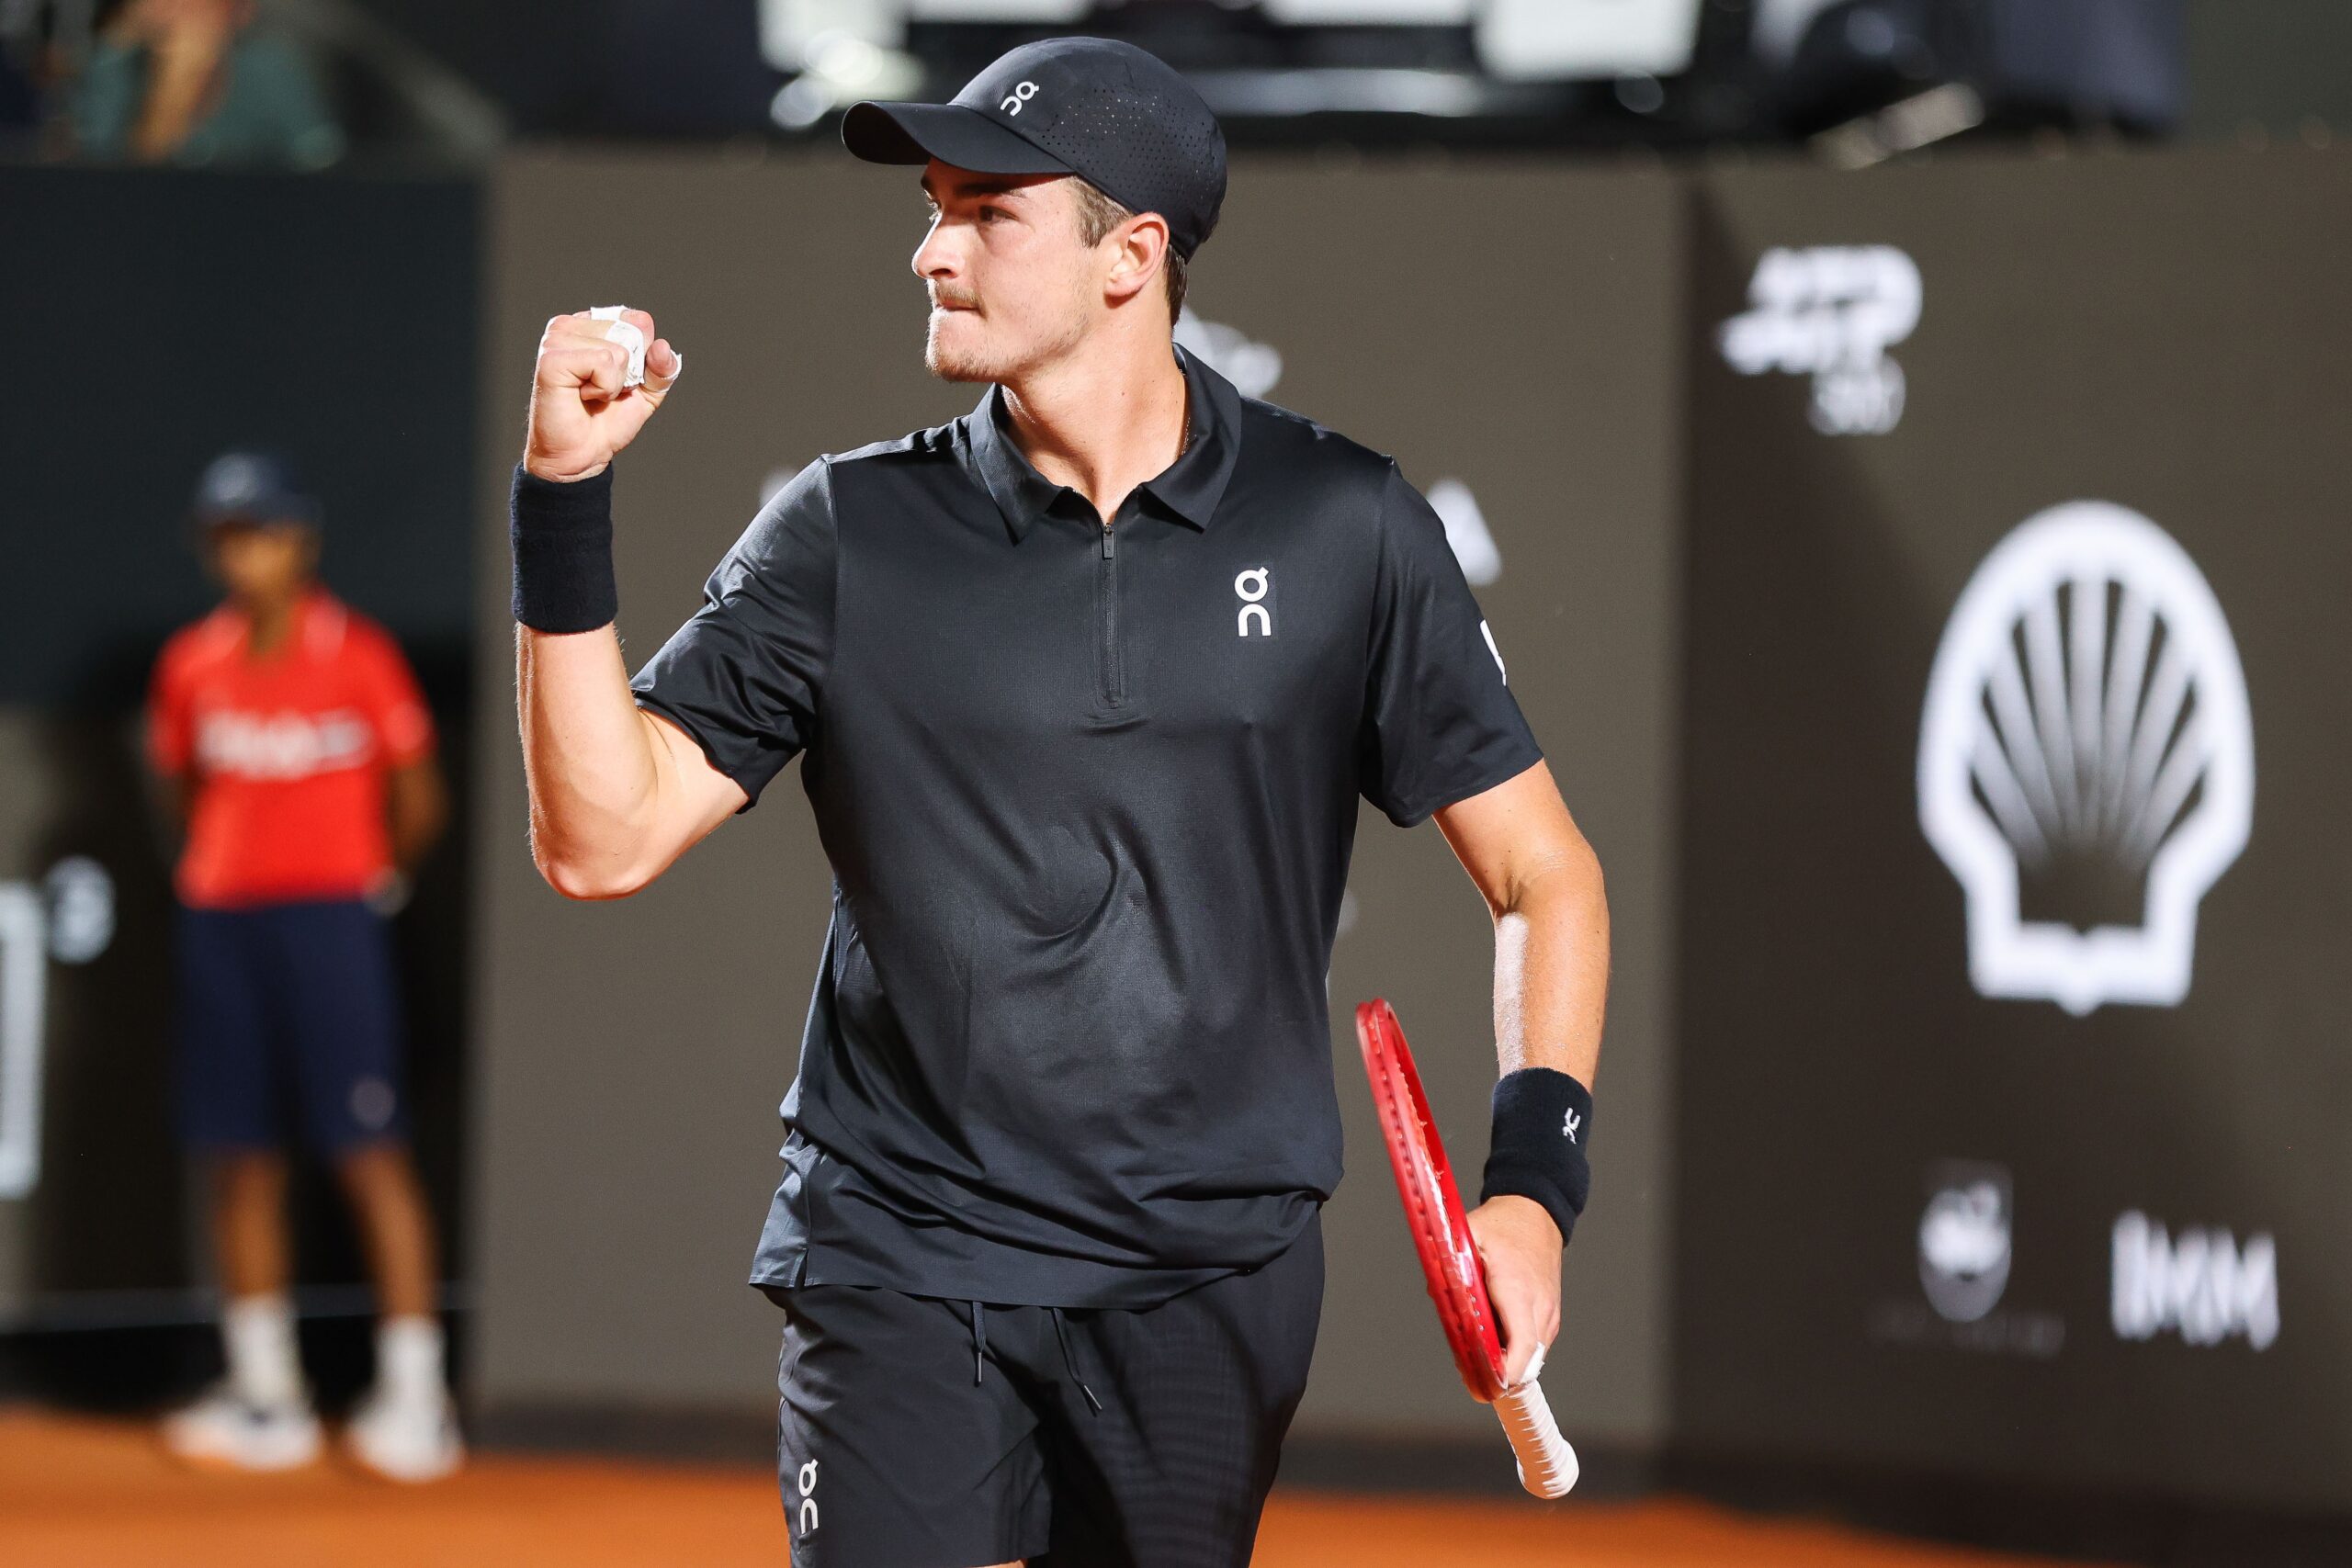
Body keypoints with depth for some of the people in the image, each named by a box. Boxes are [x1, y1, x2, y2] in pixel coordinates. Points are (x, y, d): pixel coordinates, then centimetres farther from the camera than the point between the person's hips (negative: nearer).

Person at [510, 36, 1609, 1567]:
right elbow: (605, 841, -3)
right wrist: (565, 506, -13)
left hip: (1213, 1283, 1)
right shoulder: (850, 535, 2)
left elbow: (1541, 874, 5)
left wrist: (1535, 1182, -9)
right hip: (903, 1267, 0)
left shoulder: (1342, 532, 1)